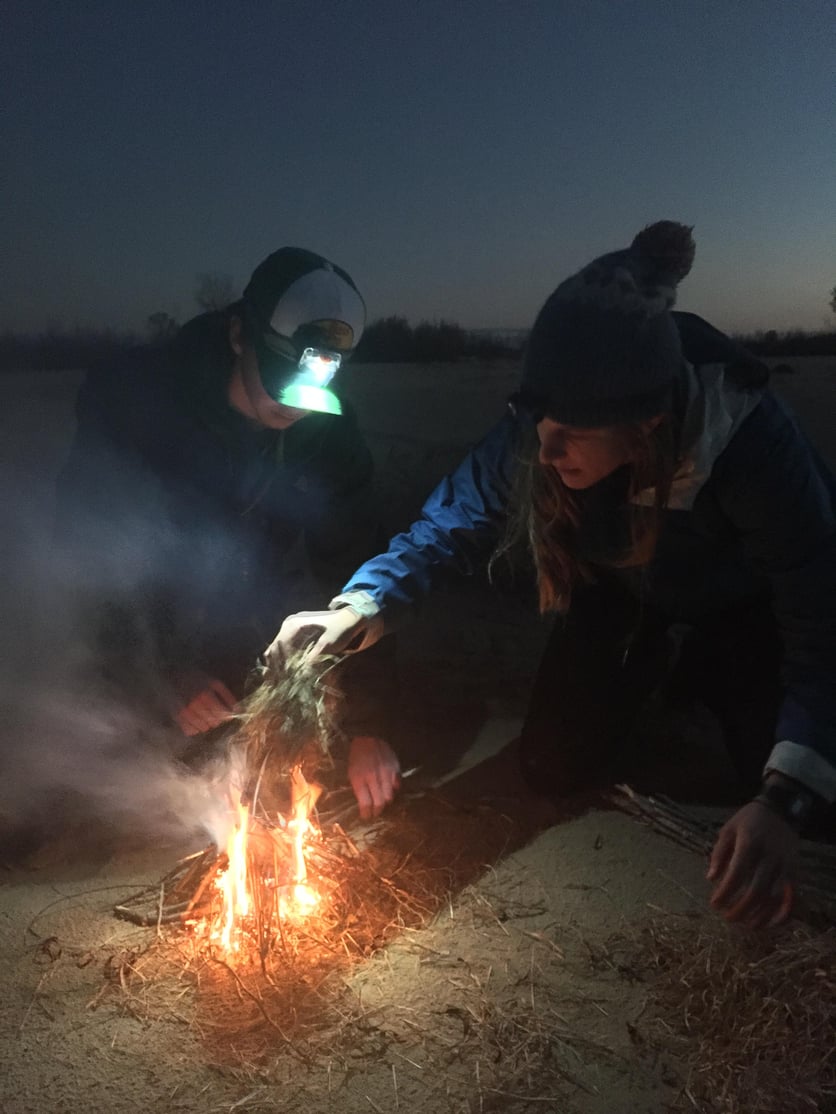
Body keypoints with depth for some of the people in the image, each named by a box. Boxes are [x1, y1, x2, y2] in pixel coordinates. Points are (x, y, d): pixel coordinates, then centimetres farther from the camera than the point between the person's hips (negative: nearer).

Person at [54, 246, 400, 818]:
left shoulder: (330, 432, -15)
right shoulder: (133, 400, -24)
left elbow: (354, 569, -14)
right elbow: (90, 551, -18)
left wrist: (366, 724, -19)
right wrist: (161, 680, -23)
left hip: (258, 660, 2)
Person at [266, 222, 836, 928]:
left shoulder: (753, 441, -40)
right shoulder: (535, 433, -32)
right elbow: (450, 524, -19)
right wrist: (361, 606, -38)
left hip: (745, 613, -2)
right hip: (625, 602, 2)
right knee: (554, 769, -4)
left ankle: (703, 693, 18)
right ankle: (652, 691, 27)